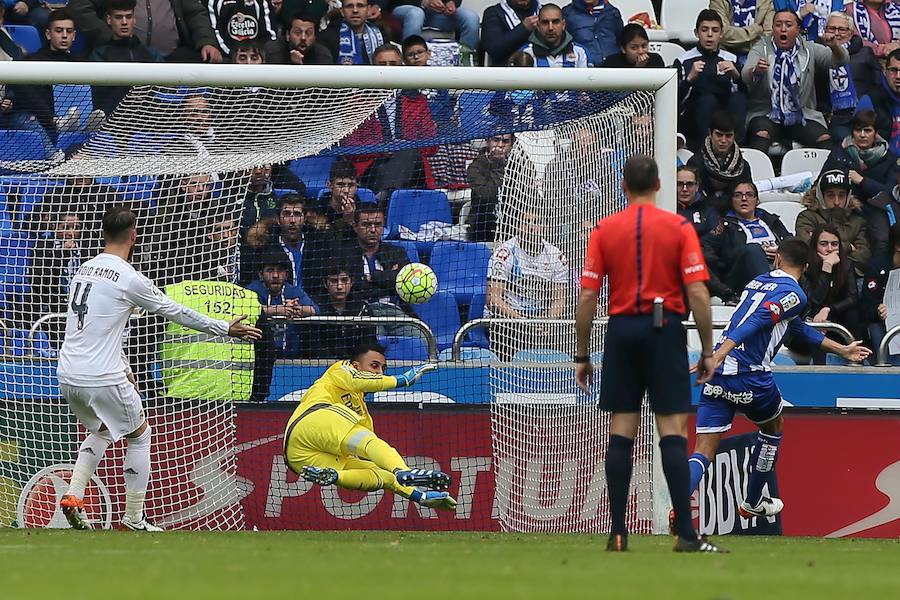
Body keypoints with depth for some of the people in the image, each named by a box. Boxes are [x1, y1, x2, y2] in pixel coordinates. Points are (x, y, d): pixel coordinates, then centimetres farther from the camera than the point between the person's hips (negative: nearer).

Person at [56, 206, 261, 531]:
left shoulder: (85, 269, 10)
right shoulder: (129, 278, -12)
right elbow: (176, 312, -3)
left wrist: (123, 369, 26)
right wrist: (226, 329, 9)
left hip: (69, 375, 7)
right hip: (103, 379, -7)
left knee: (100, 431, 29)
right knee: (139, 435, 13)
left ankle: (73, 497, 13)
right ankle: (134, 519, 13)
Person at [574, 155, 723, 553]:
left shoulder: (604, 230, 4)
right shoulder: (679, 228, 0)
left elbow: (587, 299, 2)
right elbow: (697, 294, -7)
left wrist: (581, 356, 9)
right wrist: (708, 351, 0)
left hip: (621, 331, 2)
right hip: (665, 331, -2)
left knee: (621, 431, 5)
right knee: (672, 430, -4)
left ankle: (618, 533, 3)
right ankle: (686, 533, -10)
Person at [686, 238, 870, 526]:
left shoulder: (757, 282, 23)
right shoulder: (793, 294, -3)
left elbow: (796, 328, 35)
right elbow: (756, 321, -20)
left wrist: (842, 350, 45)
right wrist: (720, 354, -31)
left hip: (718, 373, 5)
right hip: (750, 375, -5)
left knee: (702, 453, 1)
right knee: (774, 426, 27)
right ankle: (753, 502, 36)